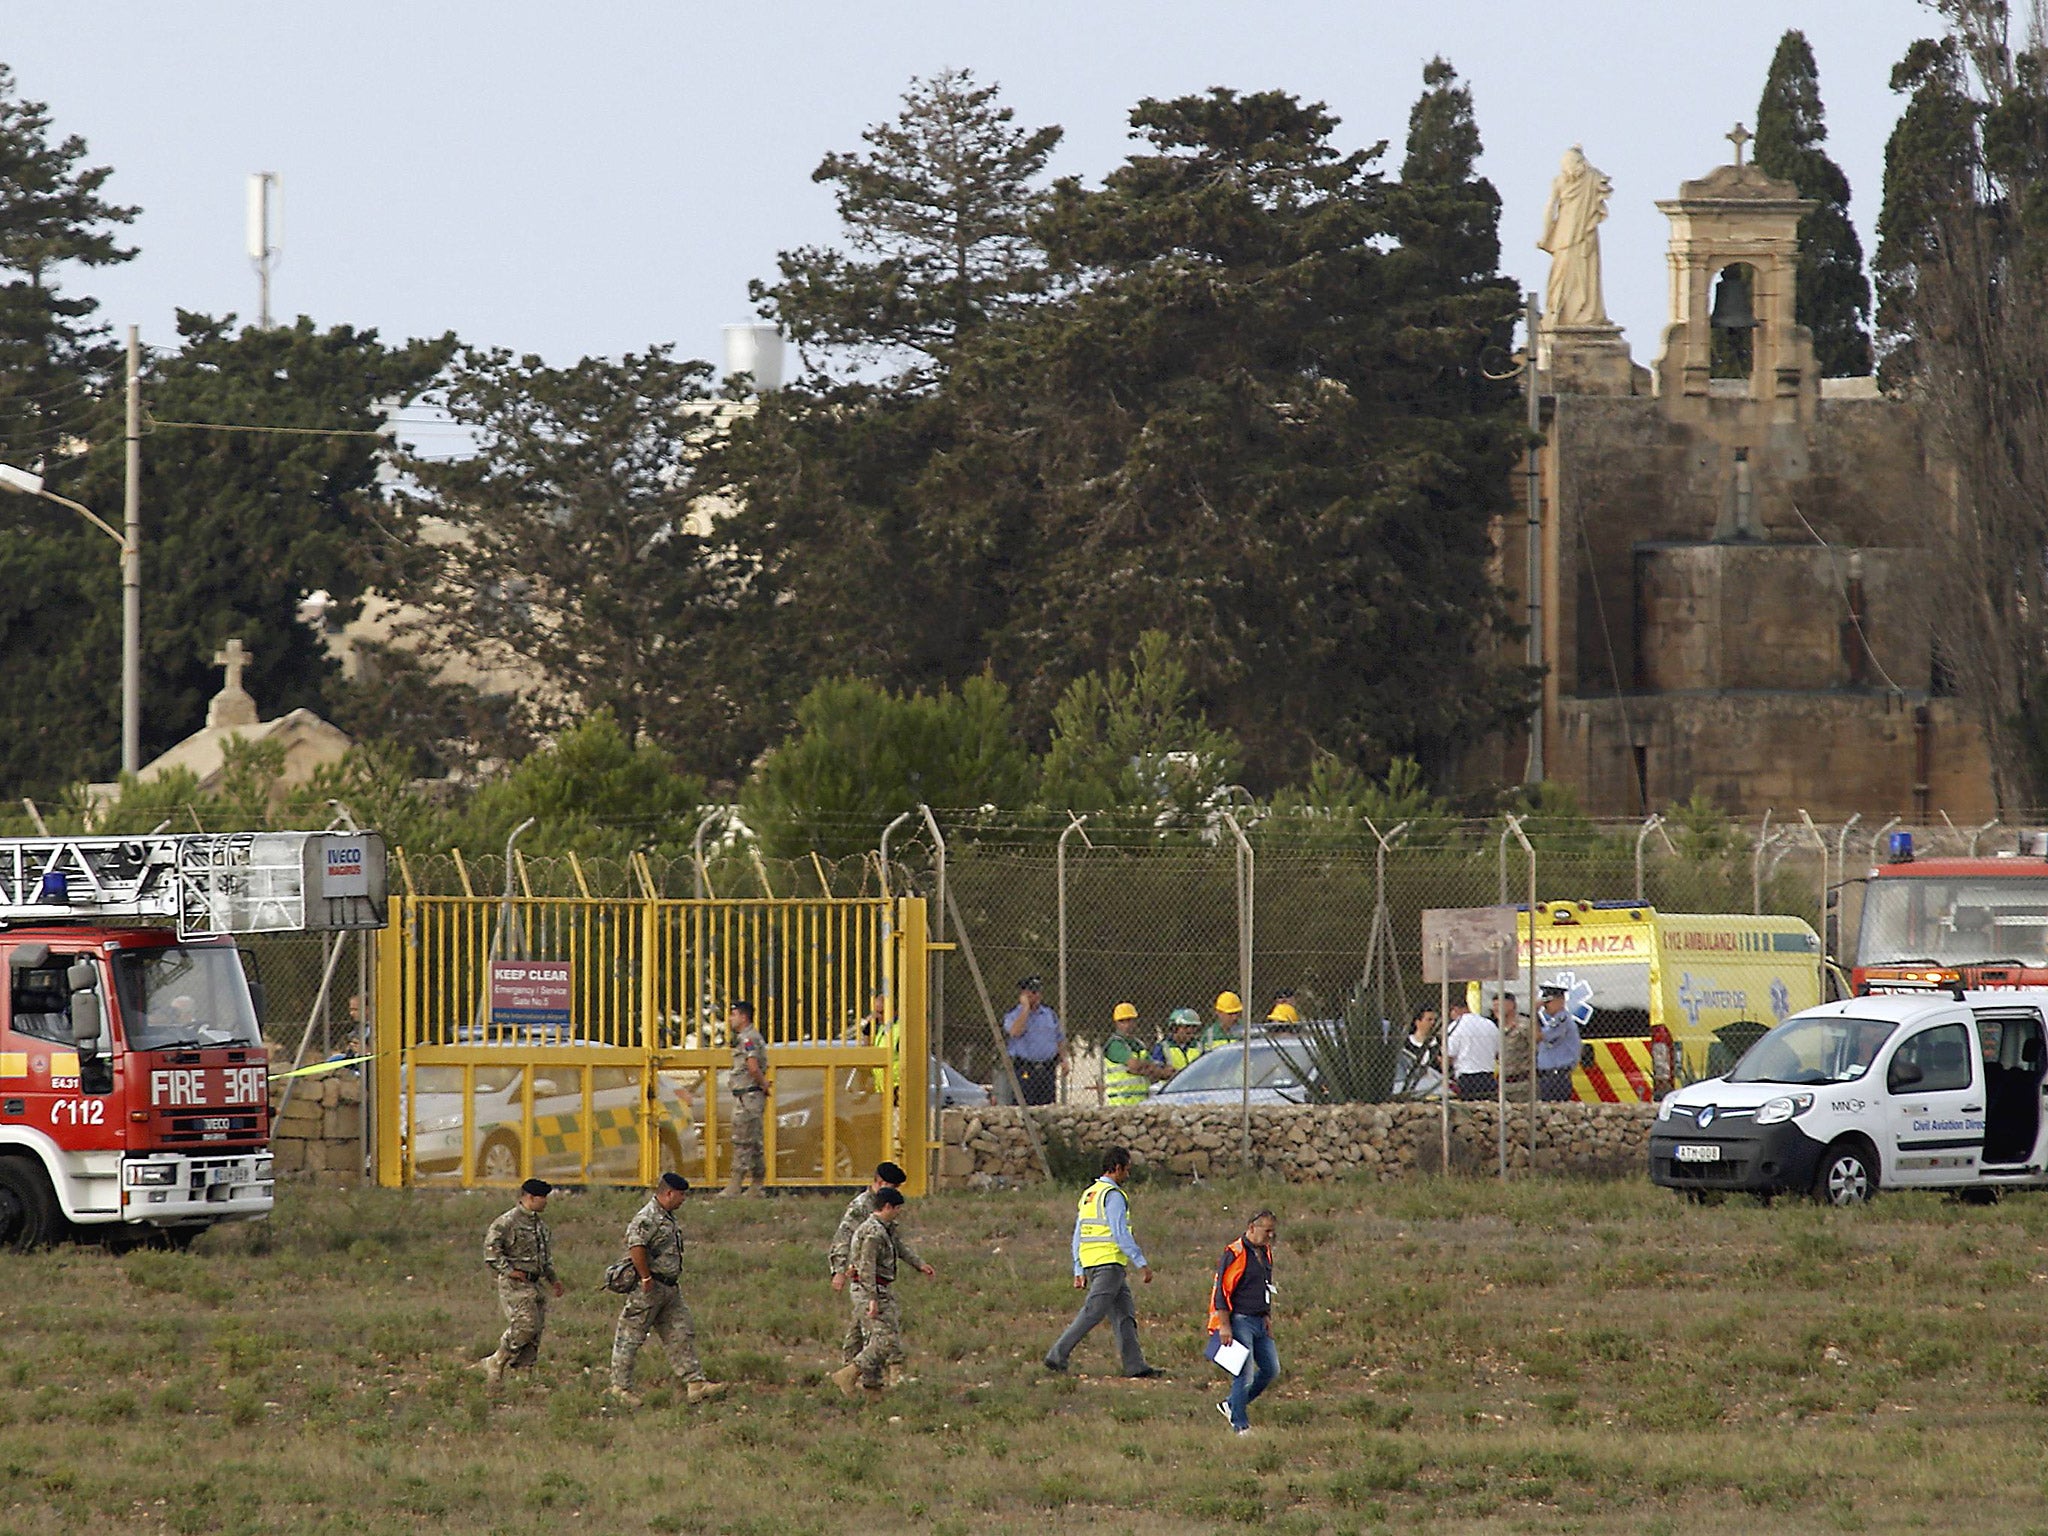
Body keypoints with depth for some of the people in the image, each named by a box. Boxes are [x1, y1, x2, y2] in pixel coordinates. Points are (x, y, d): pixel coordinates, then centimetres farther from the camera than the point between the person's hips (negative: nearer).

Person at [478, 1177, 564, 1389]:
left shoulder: (540, 1225, 18)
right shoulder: (508, 1222, -11)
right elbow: (491, 1246, -17)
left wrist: (553, 1278, 20)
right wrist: (508, 1271, -19)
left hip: (536, 1283, 9)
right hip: (516, 1284, -9)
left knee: (537, 1328, 3)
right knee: (524, 1325, -17)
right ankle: (496, 1363, -4)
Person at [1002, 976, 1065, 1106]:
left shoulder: (1050, 1015, 15)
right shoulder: (1013, 1016, 1)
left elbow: (1060, 1040, 20)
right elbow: (1015, 1032, -21)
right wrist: (1026, 1008, -15)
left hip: (1048, 1070, 4)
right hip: (1025, 1070, -4)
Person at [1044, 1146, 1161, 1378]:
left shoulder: (1088, 1194, 17)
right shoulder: (1113, 1195, -10)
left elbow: (1078, 1236, 18)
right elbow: (1120, 1233, -17)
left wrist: (1079, 1271, 20)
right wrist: (1142, 1264, -14)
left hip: (1091, 1263, 9)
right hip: (1110, 1263, -9)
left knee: (1125, 1314, 9)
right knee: (1093, 1312, -9)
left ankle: (1134, 1365, 4)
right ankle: (1057, 1355, -11)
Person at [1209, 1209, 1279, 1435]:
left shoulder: (1265, 1253, 14)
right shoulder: (1235, 1254, -13)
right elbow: (1221, 1290, -16)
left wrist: (1268, 1317, 18)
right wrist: (1224, 1326, -19)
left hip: (1259, 1323, 9)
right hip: (1239, 1321, -9)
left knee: (1271, 1370, 10)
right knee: (1244, 1374, -9)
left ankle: (1231, 1405, 25)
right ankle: (1241, 1425, 0)